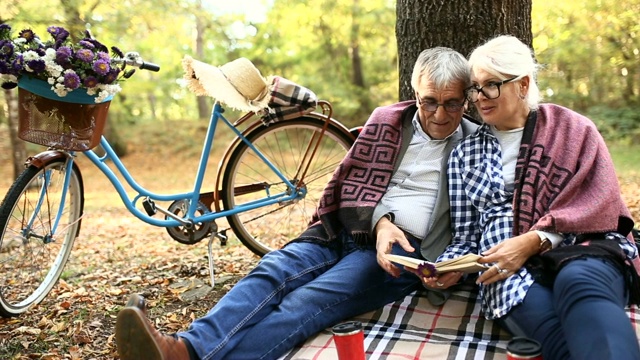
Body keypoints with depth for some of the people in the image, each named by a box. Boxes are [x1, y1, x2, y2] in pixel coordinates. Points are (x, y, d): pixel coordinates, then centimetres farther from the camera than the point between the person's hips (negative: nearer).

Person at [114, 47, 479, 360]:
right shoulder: (387, 119, 14)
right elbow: (355, 184, 8)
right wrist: (380, 221, -12)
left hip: (405, 248, -3)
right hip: (347, 230, 4)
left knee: (307, 302, -28)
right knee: (274, 270, -26)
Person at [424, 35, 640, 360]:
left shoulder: (572, 129, 11)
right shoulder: (464, 154, 17)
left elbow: (598, 202, -1)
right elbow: (465, 237, 16)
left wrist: (533, 241, -14)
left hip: (582, 250, -1)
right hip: (510, 270, 1)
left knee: (578, 282, -40)